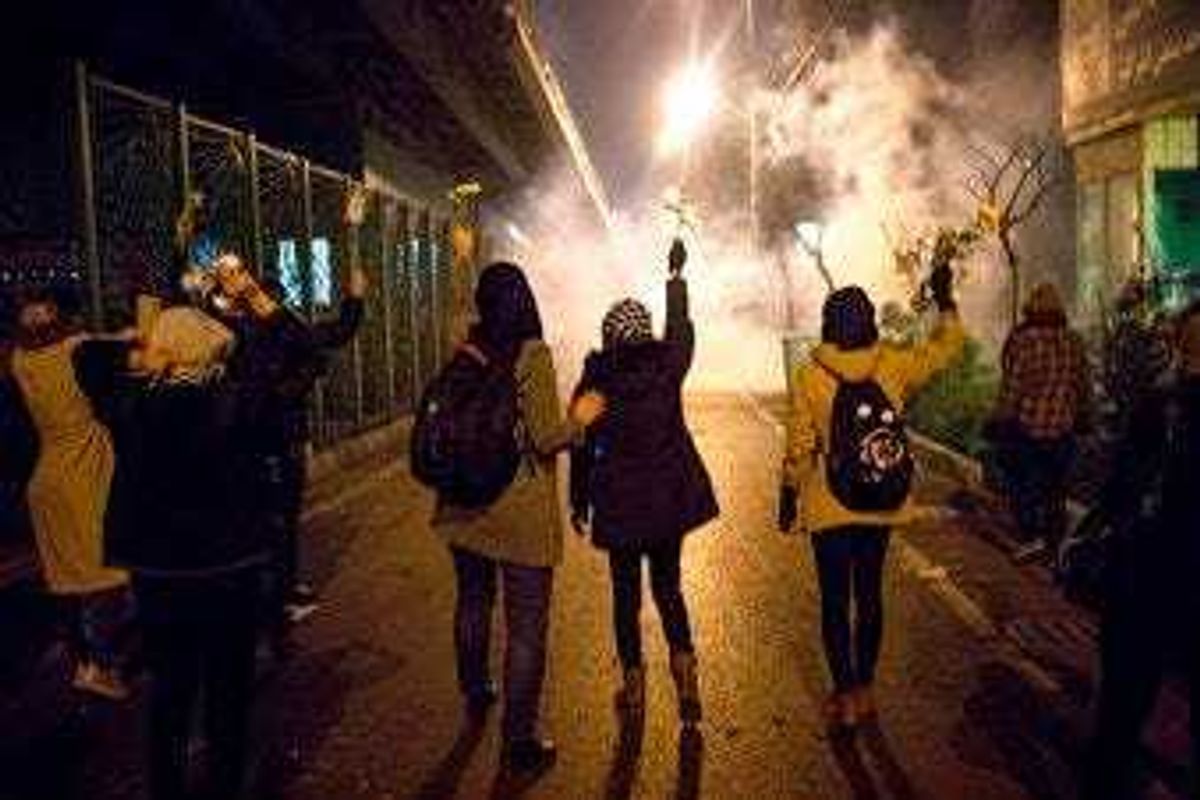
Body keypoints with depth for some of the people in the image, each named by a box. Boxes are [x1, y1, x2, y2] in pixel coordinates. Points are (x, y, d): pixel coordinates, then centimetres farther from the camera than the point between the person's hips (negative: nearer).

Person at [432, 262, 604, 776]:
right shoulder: (533, 355, -16)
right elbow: (545, 439, -18)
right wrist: (579, 418, 2)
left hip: (467, 505, 6)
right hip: (522, 513, -6)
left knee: (473, 603, 25)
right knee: (526, 627, 6)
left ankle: (475, 695, 47)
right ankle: (519, 743, 15)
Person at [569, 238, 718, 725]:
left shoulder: (595, 383, -10)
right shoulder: (667, 370, -8)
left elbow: (581, 446, -4)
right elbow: (681, 331, 12)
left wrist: (579, 502, 8)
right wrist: (677, 275, 23)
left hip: (618, 503, -1)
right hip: (669, 500, 2)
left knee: (625, 593, 12)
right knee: (667, 586, 17)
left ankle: (634, 684, 20)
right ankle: (684, 667, 1)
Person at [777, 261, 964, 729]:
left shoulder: (811, 376, -13)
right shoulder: (892, 365, -7)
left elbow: (799, 447, -9)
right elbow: (946, 346, 10)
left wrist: (788, 497, 2)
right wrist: (945, 299, 18)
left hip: (829, 506, -3)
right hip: (882, 503, 3)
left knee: (834, 599, 8)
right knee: (869, 593, 16)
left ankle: (844, 696, 16)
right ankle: (864, 690, 27)